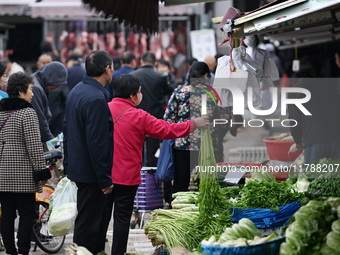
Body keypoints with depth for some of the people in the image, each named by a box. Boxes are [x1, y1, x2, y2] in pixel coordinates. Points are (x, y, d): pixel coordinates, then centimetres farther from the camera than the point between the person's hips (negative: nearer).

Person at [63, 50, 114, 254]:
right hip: (91, 173, -10)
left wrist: (68, 165, 24)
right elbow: (96, 143, -23)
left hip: (77, 167, 10)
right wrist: (104, 179, -18)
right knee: (88, 223, -2)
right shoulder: (97, 99, -22)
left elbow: (67, 130, 17)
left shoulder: (76, 92, 9)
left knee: (100, 216, 19)